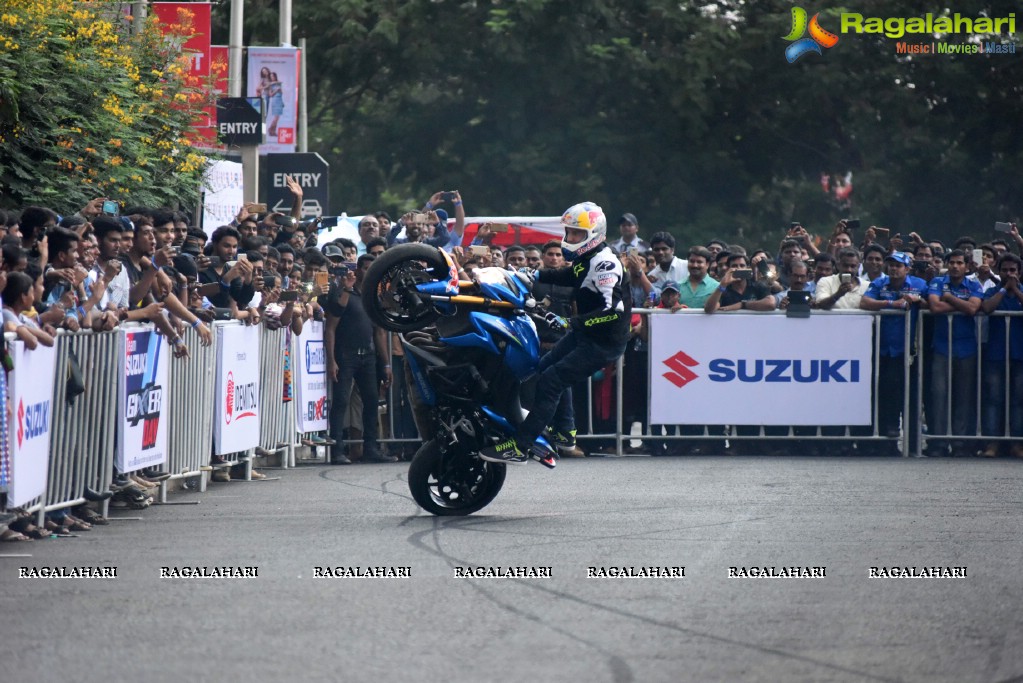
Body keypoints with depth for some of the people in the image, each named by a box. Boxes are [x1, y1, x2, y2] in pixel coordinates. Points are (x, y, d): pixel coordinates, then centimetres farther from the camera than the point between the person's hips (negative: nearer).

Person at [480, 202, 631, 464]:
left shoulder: (604, 264, -23)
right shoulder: (586, 260, 8)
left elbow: (614, 309, -32)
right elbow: (569, 276, 30)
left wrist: (575, 322, -35)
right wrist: (534, 275, 18)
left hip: (604, 342, -11)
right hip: (584, 333, 11)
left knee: (551, 381, -15)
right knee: (547, 367, 24)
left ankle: (520, 447, -13)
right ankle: (564, 433, 30)